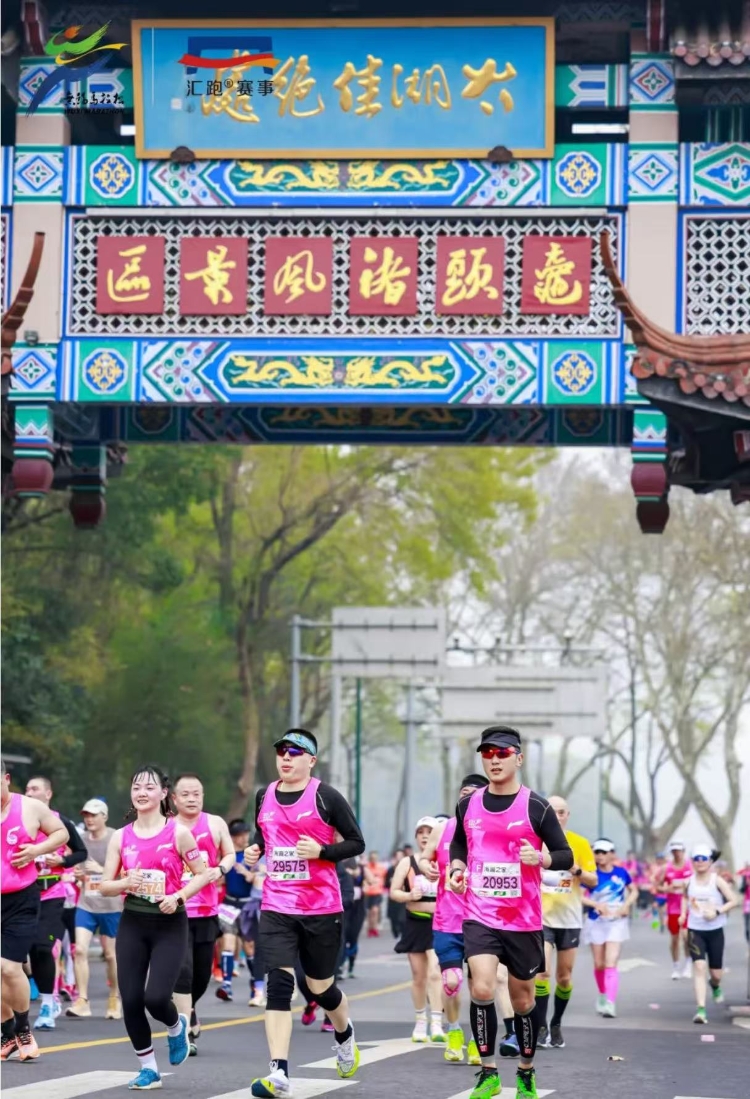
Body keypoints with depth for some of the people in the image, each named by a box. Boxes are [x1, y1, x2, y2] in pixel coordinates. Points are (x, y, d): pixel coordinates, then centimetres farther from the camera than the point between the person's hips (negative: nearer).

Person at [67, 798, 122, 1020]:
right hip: (85, 904, 3)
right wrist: (77, 874, -2)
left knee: (111, 954, 8)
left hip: (111, 905, -3)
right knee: (80, 949, -11)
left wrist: (102, 869, -20)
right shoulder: (81, 840, 8)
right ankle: (82, 1002, -8)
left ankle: (114, 999, 26)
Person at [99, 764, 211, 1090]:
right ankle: (148, 1069, 17)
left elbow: (202, 874, 0)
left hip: (170, 924, -3)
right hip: (132, 923, 3)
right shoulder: (121, 837, 4)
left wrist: (178, 896, -15)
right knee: (130, 1000, -2)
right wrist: (126, 883, -16)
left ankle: (177, 1027, 21)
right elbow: (104, 886, 5)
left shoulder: (177, 832, -5)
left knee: (156, 997, -16)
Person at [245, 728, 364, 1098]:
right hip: (276, 907, 3)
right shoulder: (264, 797, 7)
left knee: (321, 986, 11)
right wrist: (255, 851, 4)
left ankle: (344, 1035, 45)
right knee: (278, 983, -13)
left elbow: (356, 843, -3)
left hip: (321, 908, -3)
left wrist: (321, 851, -18)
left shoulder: (326, 797, -6)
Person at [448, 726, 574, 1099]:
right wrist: (457, 868, 3)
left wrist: (540, 858, -25)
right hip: (480, 917, 1)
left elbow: (566, 856, -5)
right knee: (482, 988, -18)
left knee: (522, 998, 10)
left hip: (524, 921, -1)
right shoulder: (468, 805, 3)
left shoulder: (536, 808, -7)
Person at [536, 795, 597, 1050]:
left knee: (564, 977, 8)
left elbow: (593, 880, 0)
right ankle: (541, 1027, -10)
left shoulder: (580, 844, 1)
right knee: (542, 971, -16)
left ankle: (556, 1024, 25)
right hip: (541, 916, -2)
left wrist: (576, 870, -17)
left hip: (569, 919, 2)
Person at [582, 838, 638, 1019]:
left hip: (617, 922, -1)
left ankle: (610, 1004, -21)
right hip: (596, 922, 1)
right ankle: (603, 995, 36)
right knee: (599, 964, 11)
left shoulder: (621, 873, -2)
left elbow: (634, 891, 13)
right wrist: (596, 904, -22)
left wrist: (626, 905, -6)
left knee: (611, 964, -13)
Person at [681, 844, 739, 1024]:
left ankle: (715, 985, 47)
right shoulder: (689, 881, 0)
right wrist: (683, 913, 6)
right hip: (695, 931, 1)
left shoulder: (717, 880, -8)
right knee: (699, 967, -17)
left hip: (715, 931, -1)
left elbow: (734, 900, -10)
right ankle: (701, 1009, -20)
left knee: (716, 973, 7)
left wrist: (717, 911, -21)